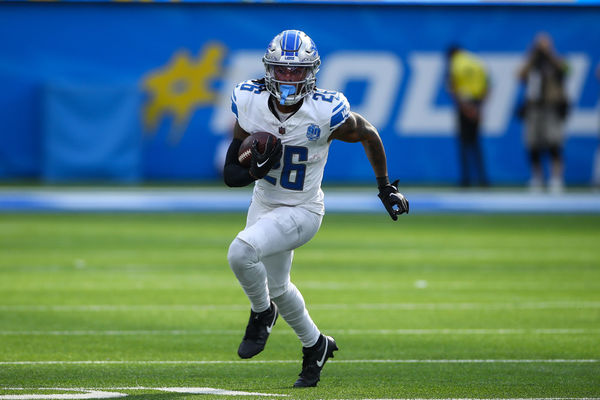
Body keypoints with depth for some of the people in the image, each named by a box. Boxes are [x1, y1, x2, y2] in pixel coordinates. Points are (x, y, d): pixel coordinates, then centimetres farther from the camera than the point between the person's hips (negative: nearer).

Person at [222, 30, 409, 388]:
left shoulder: (325, 114, -26)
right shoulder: (250, 104, -16)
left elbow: (368, 134, -5)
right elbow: (231, 174, -9)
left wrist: (386, 187, 5)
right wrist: (256, 169, -32)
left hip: (301, 211, -6)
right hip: (264, 205, 6)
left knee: (241, 252, -29)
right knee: (276, 286, 23)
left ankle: (262, 312, 1)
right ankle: (316, 346, 49)